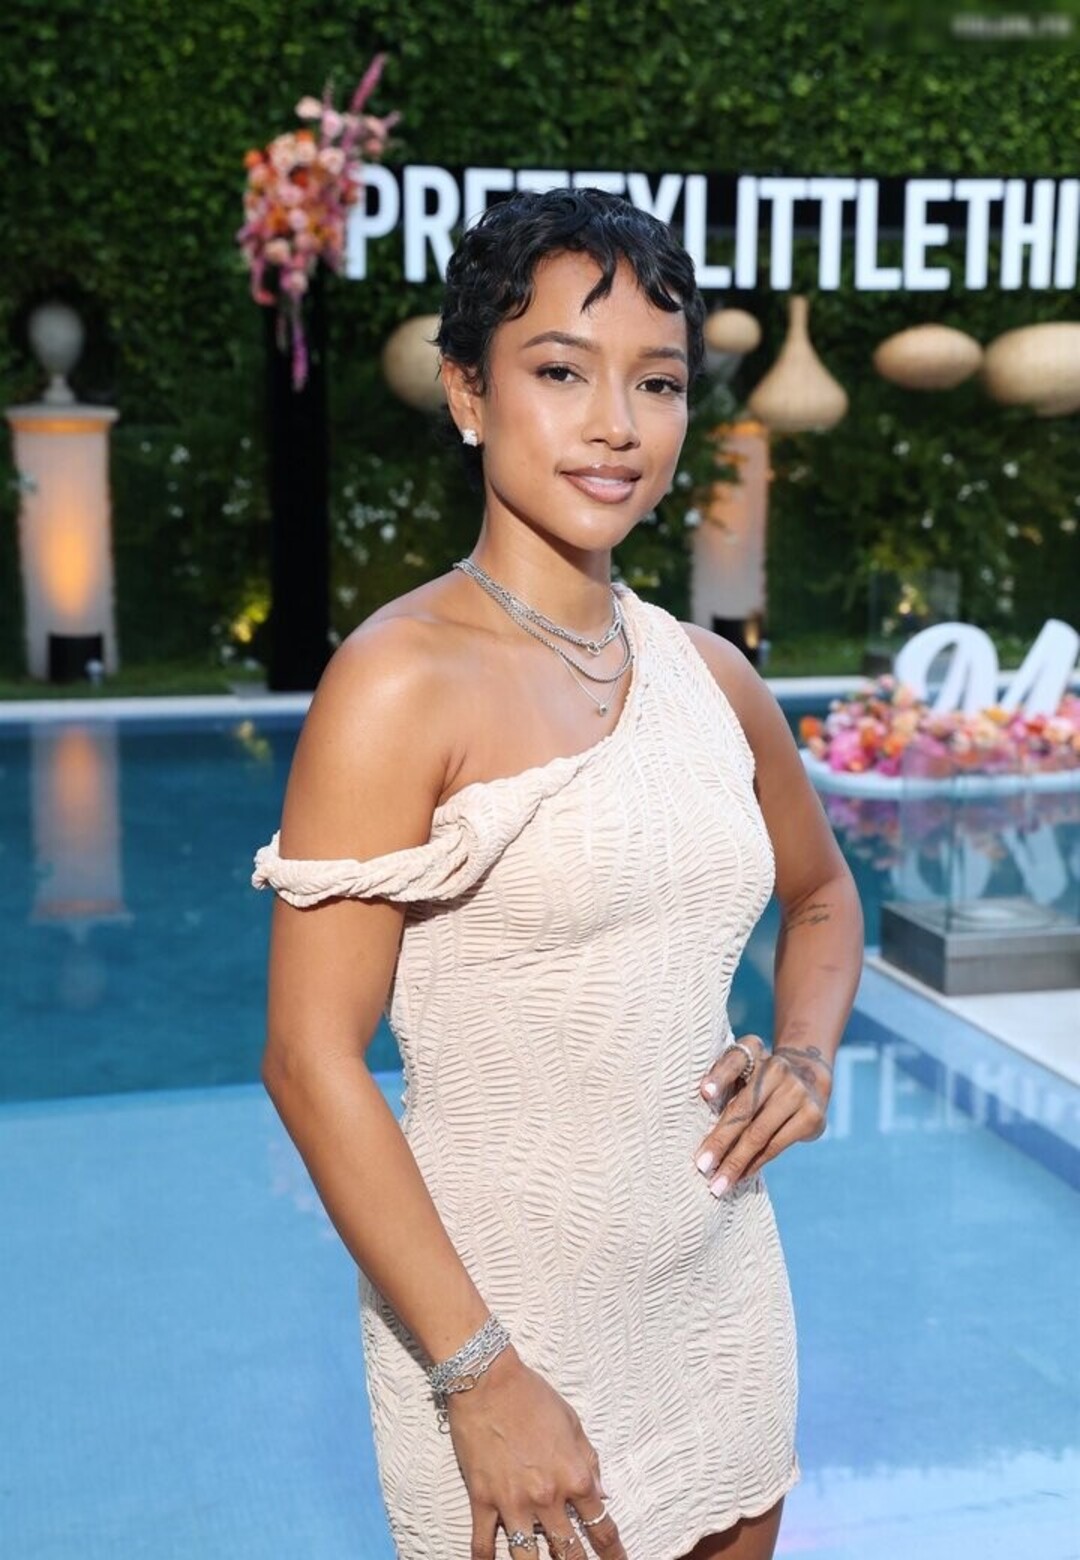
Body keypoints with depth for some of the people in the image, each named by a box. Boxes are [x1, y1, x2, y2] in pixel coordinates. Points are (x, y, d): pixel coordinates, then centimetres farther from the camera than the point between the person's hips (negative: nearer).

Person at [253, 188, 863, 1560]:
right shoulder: (403, 683, -16)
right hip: (503, 1320, -6)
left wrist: (805, 1054, 0)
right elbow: (311, 1057, -18)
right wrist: (482, 1378, -19)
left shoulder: (707, 676, 2)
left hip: (726, 1294, 6)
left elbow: (821, 893, 20)